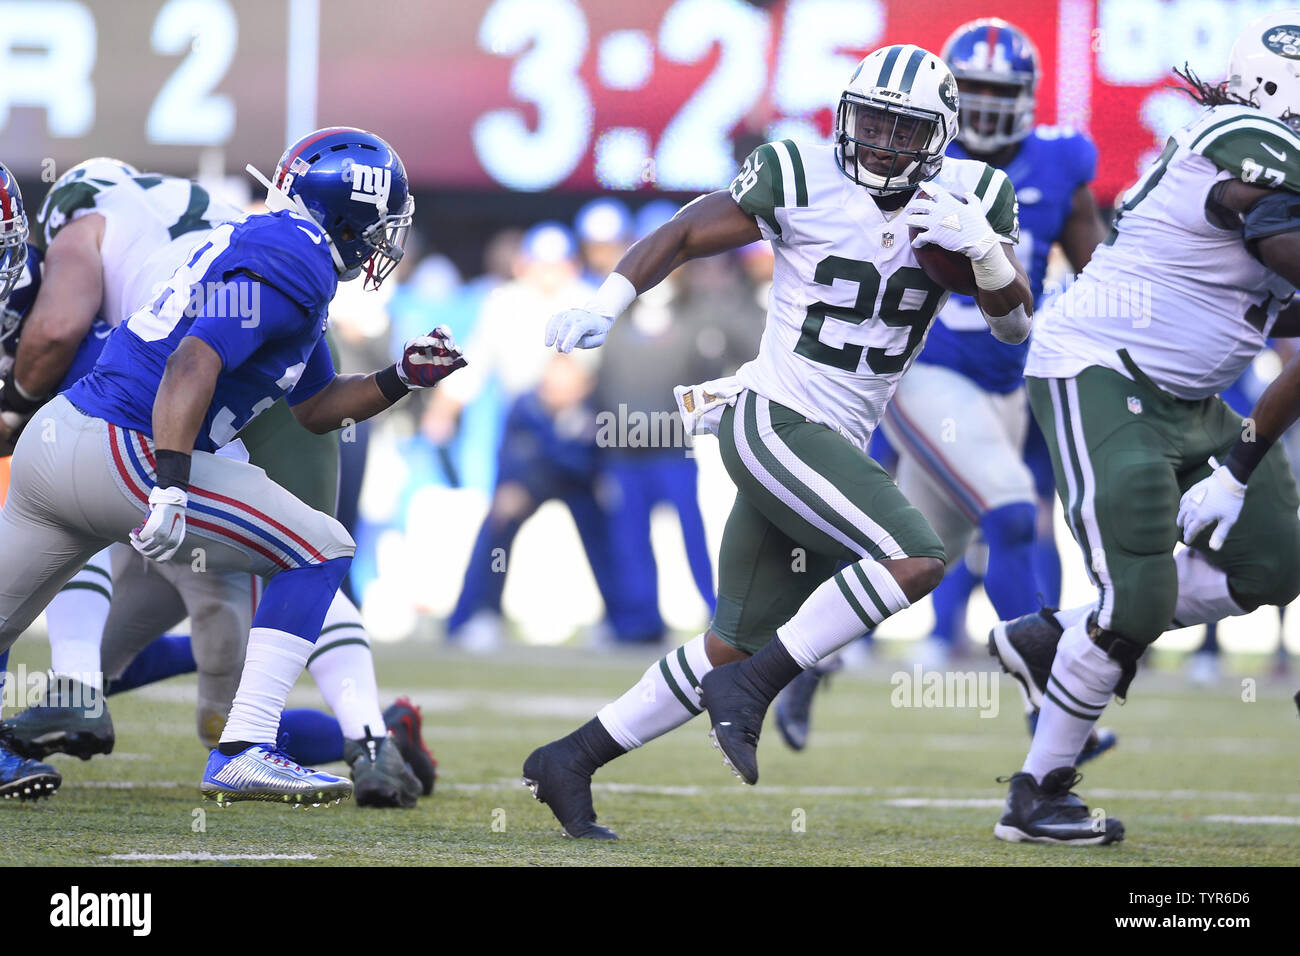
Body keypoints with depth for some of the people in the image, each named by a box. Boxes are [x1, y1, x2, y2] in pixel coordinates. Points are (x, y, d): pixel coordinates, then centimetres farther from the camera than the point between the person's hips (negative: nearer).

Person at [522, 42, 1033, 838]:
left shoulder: (967, 199, 5)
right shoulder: (802, 181, -7)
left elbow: (1016, 323, 2)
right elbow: (681, 237, 1)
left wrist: (982, 247, -17)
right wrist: (604, 306, -13)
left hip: (831, 445, 7)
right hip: (774, 419, -7)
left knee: (737, 648, 11)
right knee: (915, 559, -24)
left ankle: (571, 762, 19)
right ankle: (751, 688, -16)